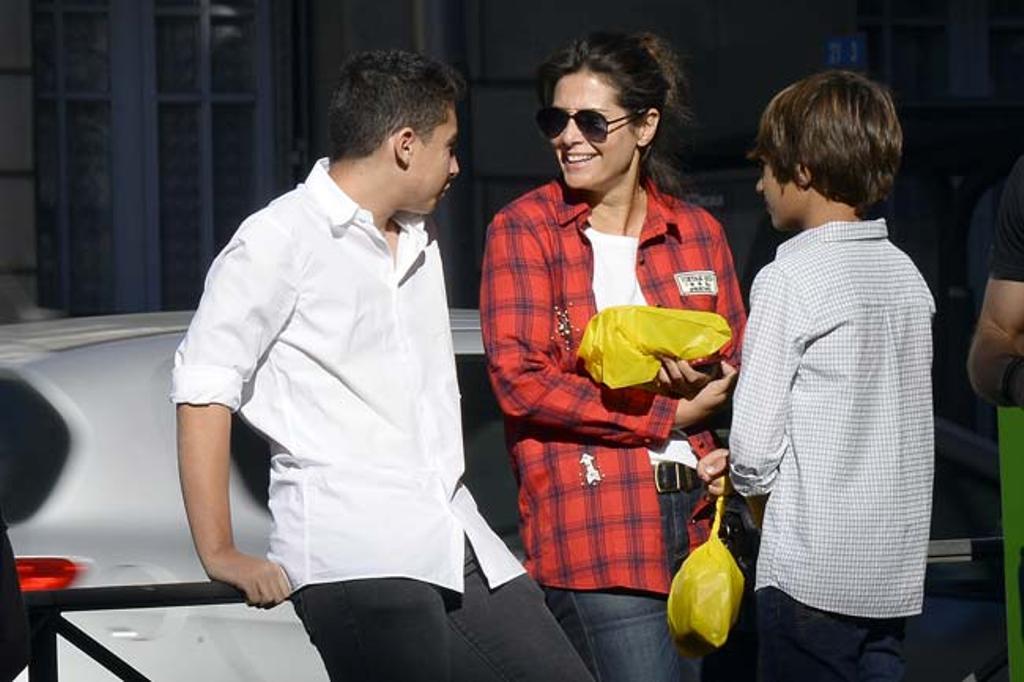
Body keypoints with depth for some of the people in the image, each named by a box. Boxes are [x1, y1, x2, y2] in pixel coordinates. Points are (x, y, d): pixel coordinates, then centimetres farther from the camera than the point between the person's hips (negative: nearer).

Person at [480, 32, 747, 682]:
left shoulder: (697, 232, 14)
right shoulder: (524, 229, 1)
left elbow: (739, 374, 19)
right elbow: (520, 379, -9)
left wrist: (704, 380, -6)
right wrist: (667, 416, -8)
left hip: (699, 512, 5)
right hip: (595, 529, -5)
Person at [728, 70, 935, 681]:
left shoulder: (789, 279, -12)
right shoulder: (906, 275, 8)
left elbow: (754, 452, -12)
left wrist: (741, 475, 11)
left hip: (811, 573, -7)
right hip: (896, 569, 7)